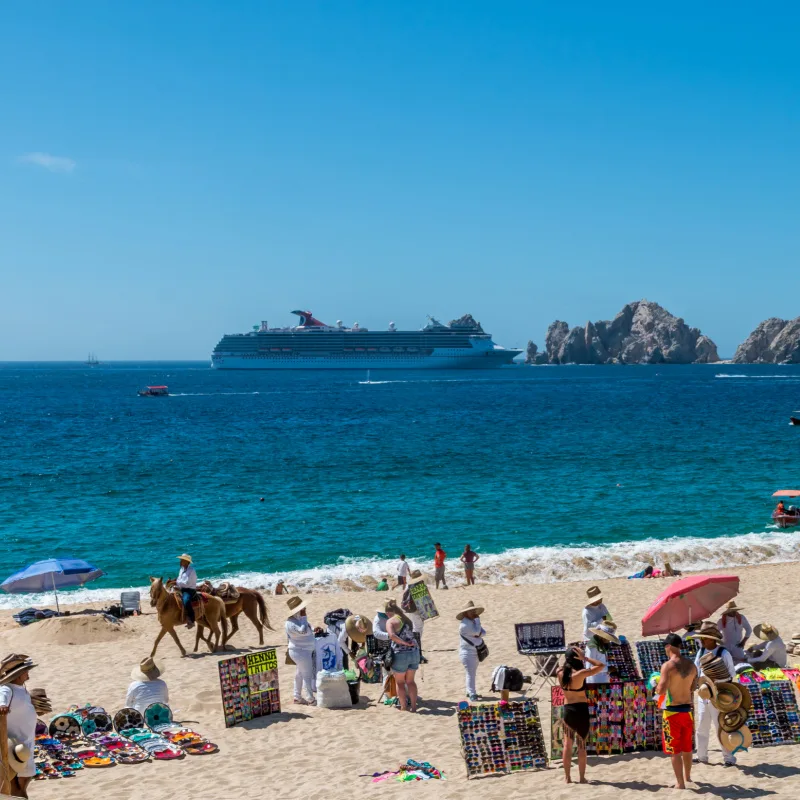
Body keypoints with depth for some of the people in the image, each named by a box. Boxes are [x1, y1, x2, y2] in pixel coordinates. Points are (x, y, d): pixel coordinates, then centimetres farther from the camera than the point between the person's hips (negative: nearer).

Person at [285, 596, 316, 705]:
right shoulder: (291, 623, -24)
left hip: (305, 651, 10)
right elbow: (303, 631, -37)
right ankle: (311, 699, 1)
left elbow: (308, 630, 24)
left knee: (299, 674, 16)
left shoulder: (299, 619, 7)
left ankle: (297, 697, 24)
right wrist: (304, 617, -29)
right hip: (300, 652, -10)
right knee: (307, 675, -4)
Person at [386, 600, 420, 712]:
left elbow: (392, 635, -24)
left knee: (400, 682, 13)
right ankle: (413, 706, 18)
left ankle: (404, 707, 18)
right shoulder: (406, 619, 13)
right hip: (415, 652, 6)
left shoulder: (391, 621, -8)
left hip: (401, 654, -6)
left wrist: (405, 643, -19)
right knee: (410, 681, 18)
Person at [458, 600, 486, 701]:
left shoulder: (474, 621, 12)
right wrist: (477, 619, -14)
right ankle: (472, 694, -12)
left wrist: (479, 634, -18)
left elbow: (483, 632, 4)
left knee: (473, 673, 15)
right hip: (467, 652, -9)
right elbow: (476, 631, -23)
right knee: (470, 674, -12)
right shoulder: (464, 625, -17)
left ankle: (470, 692, 24)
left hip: (476, 652, 9)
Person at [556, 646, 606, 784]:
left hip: (567, 709, 4)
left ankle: (568, 777, 14)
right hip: (581, 710, -4)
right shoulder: (581, 673, -17)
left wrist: (568, 658, 9)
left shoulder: (560, 673, -3)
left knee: (568, 745, 12)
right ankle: (582, 777, 8)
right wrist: (585, 658, -11)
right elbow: (601, 666, -11)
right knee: (582, 745, 5)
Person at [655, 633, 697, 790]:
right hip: (687, 710, 6)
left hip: (672, 711, -6)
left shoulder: (668, 666, -17)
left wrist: (657, 685, -1)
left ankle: (680, 783, 4)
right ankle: (687, 776, 39)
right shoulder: (691, 665, 3)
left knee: (675, 749, 3)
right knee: (687, 747, 22)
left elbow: (661, 690, -22)